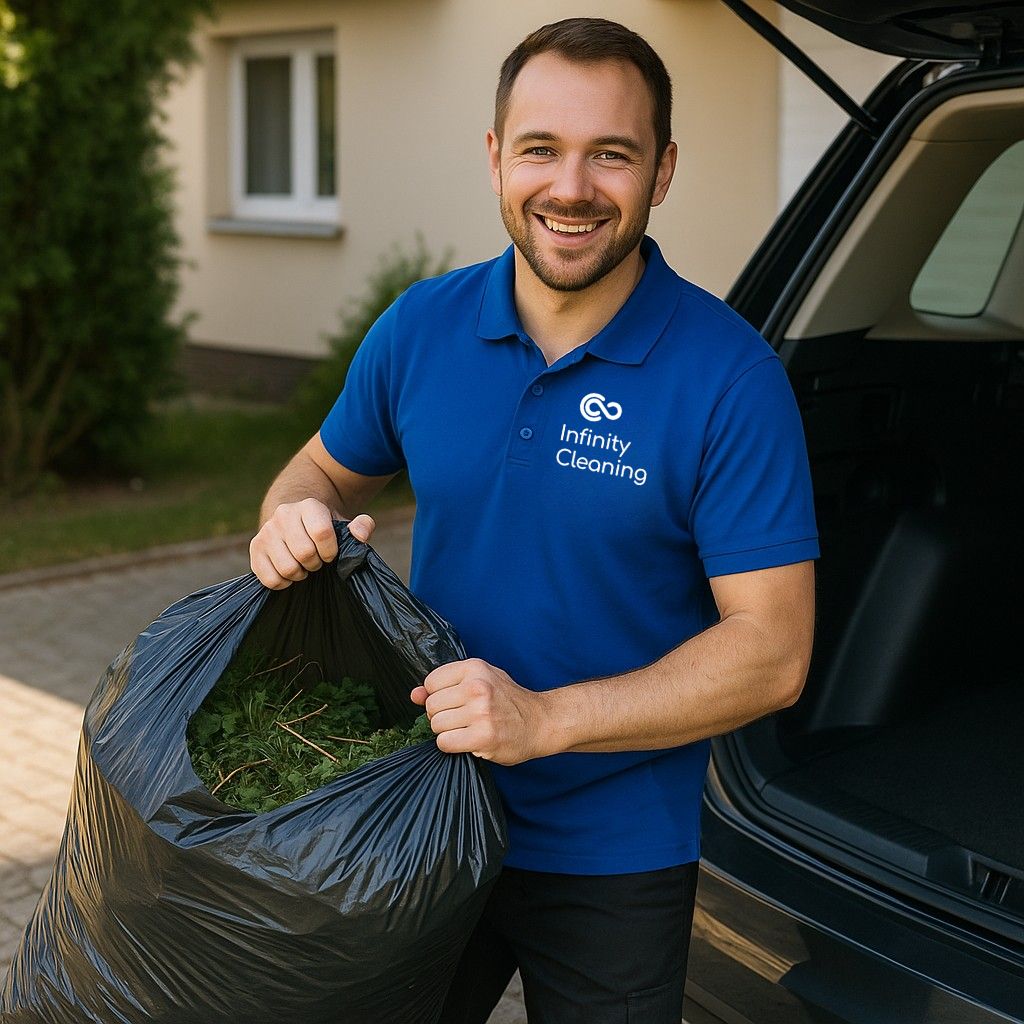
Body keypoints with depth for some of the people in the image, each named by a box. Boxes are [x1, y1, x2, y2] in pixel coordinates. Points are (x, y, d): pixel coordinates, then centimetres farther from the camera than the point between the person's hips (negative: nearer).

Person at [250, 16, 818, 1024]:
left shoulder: (730, 375, -18)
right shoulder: (419, 327, -4)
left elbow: (772, 650, -19)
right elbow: (331, 466, 13)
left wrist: (546, 721, -27)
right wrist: (297, 516, -12)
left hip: (614, 864, -3)